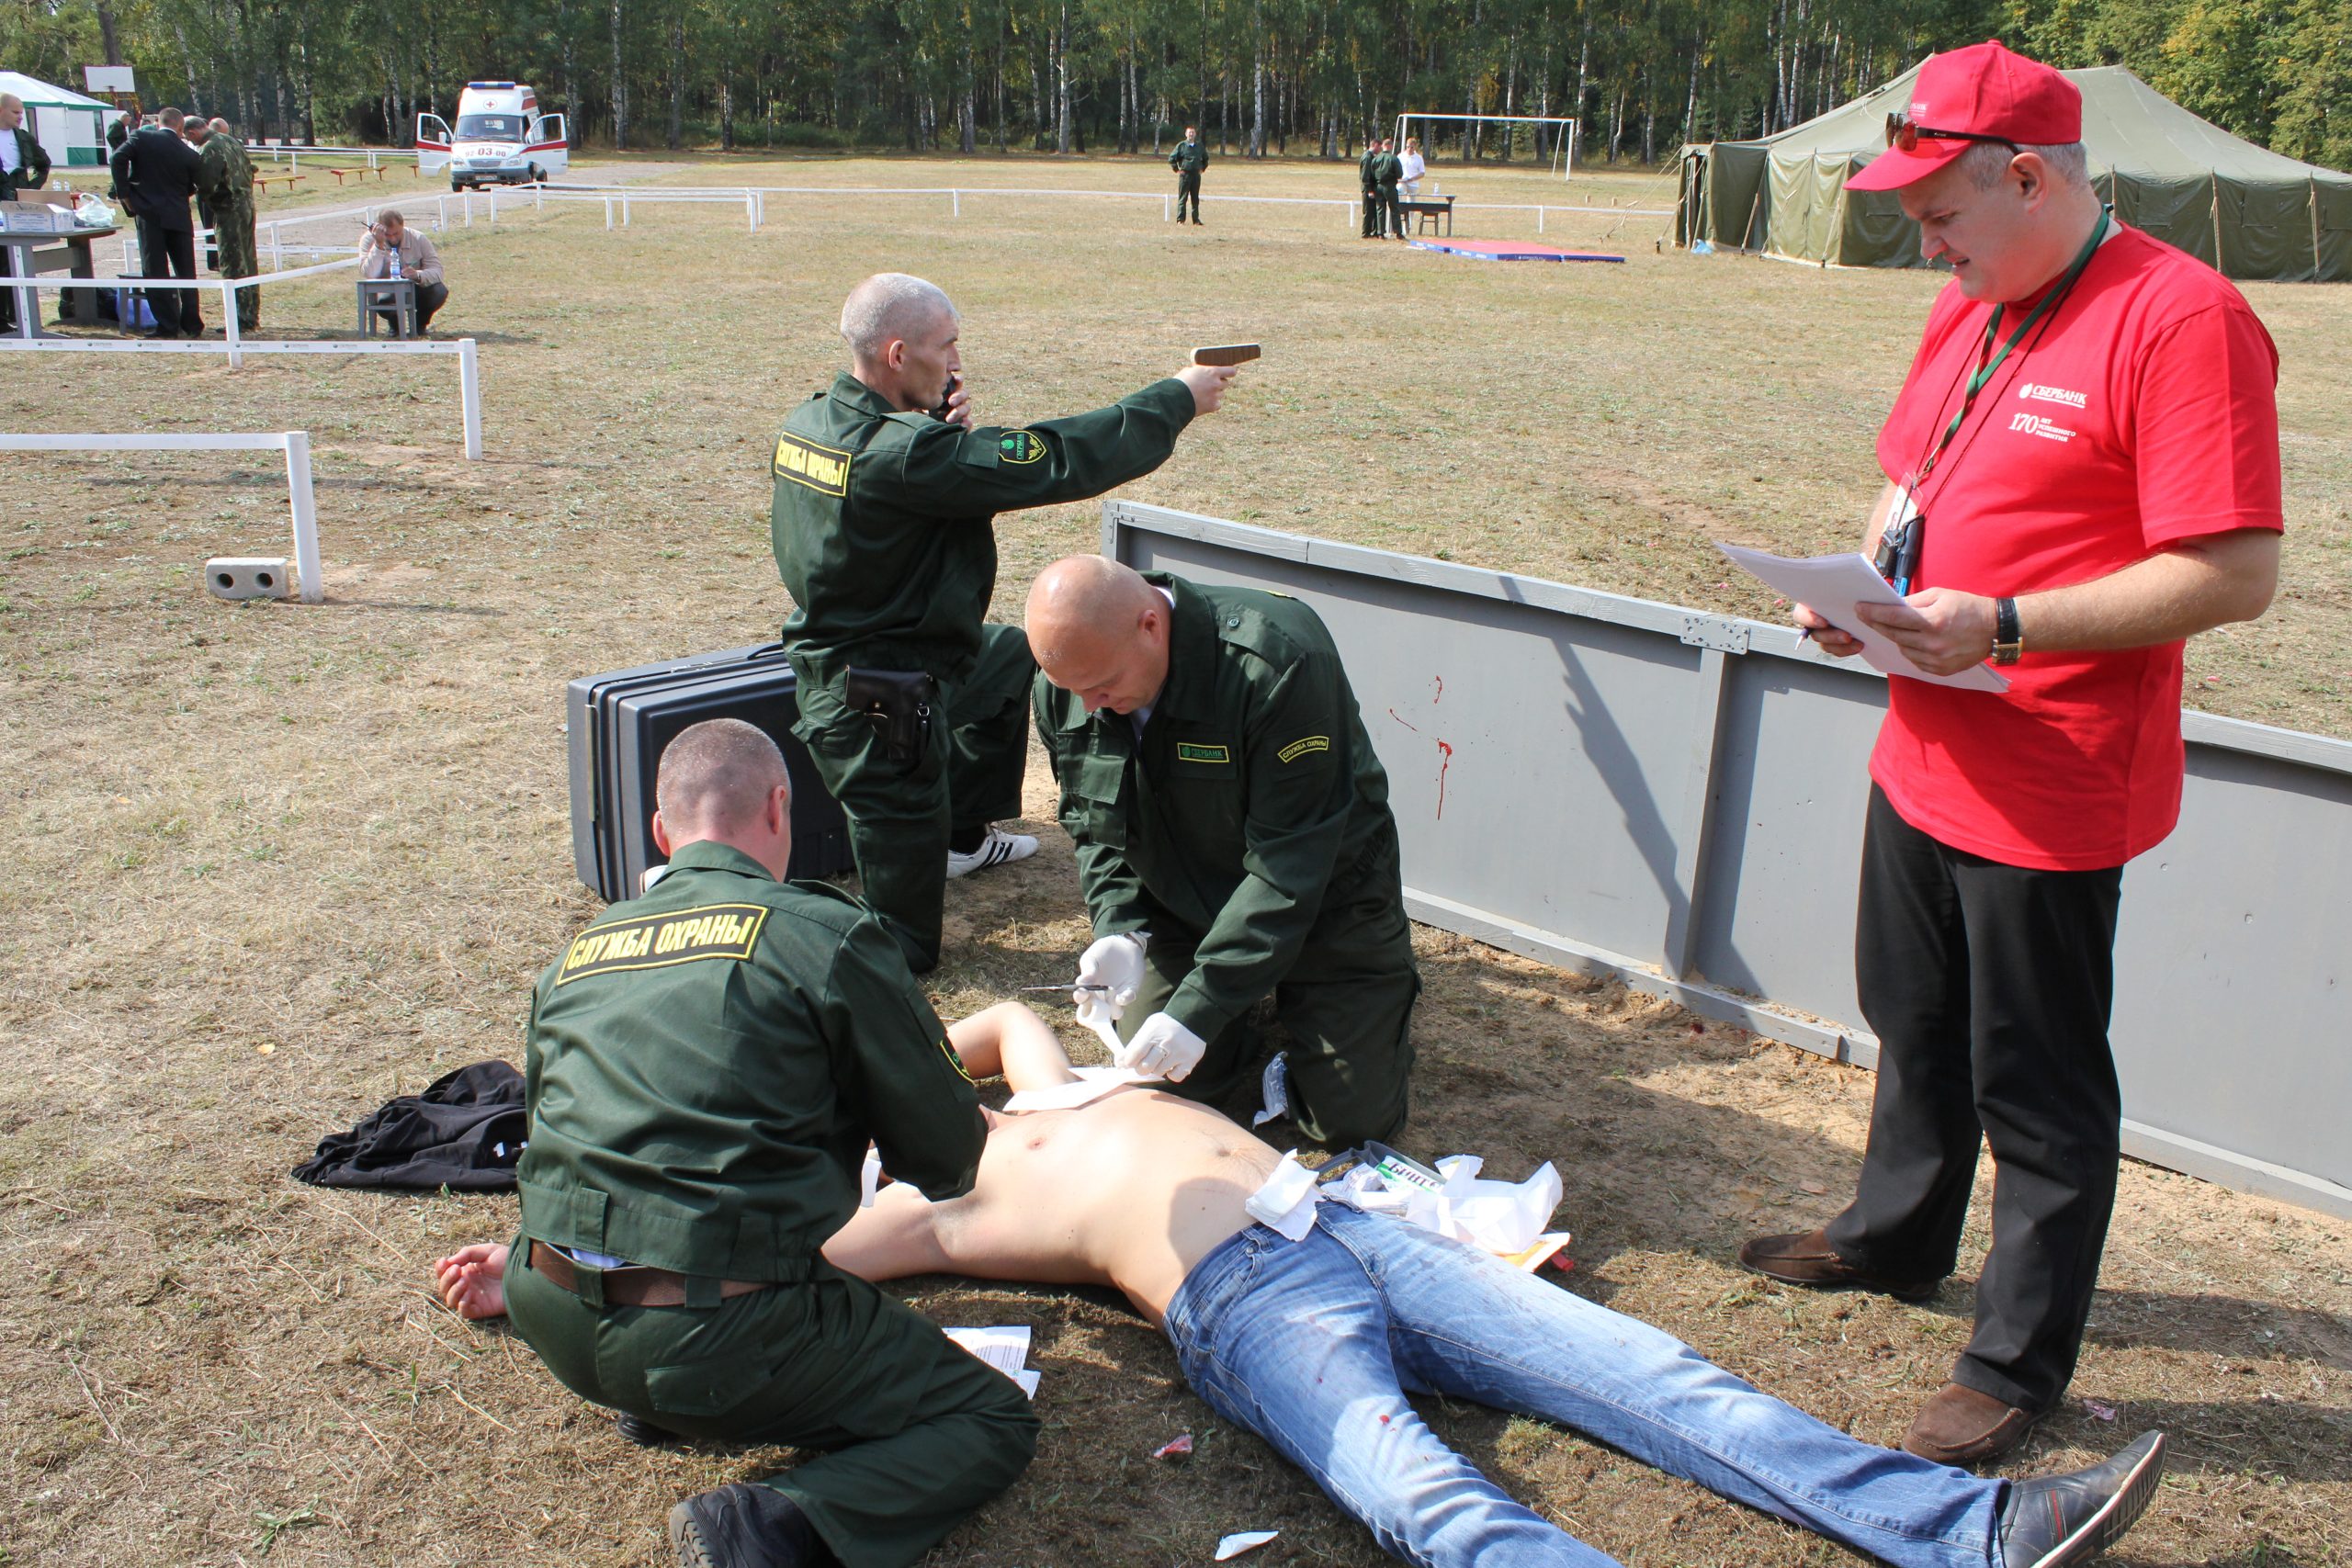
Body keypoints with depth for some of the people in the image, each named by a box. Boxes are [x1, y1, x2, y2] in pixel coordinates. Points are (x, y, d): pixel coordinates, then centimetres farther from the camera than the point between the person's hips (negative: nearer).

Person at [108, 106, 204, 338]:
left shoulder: (142, 138, -2)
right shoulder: (189, 154, 2)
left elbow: (118, 159, -12)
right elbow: (191, 189, 9)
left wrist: (125, 194, -5)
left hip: (150, 214, -2)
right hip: (179, 217, 2)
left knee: (156, 271, 1)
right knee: (186, 272, 11)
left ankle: (167, 325, -1)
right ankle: (192, 323, 12)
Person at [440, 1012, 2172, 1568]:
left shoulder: (1042, 1097, 29)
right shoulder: (912, 1215, 10)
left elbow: (1009, 1003, 51)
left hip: (1351, 1221, 7)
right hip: (1242, 1304, -7)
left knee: (1646, 1375, -8)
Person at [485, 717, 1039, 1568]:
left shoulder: (575, 954, 12)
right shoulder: (825, 934, -6)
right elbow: (947, 1161, 0)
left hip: (553, 1322, 7)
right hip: (718, 1339, -7)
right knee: (993, 1422, 7)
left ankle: (661, 1401, 13)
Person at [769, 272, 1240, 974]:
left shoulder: (807, 423, -2)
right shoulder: (899, 454, -29)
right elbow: (1057, 461, -26)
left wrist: (942, 424, -7)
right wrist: (1178, 399, -15)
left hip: (829, 655, 10)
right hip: (878, 706, -10)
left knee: (1010, 658, 37)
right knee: (901, 949, 1)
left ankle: (964, 836, 47)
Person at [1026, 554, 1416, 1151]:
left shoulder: (1277, 661, -34)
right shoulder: (1063, 683, -14)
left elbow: (1289, 865, -33)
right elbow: (1095, 829, 0)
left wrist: (1200, 1006, -36)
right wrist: (1121, 931, -20)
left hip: (1323, 904, -4)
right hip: (1181, 906, 5)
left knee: (1351, 1119, -4)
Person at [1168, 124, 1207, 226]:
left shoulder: (1200, 146, 10)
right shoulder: (1181, 145, -1)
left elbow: (1205, 158, 26)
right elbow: (1171, 158, 0)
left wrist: (1202, 168, 15)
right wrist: (1177, 170, -3)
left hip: (1196, 175, 4)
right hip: (1184, 174, -4)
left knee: (1195, 199, 6)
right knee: (1182, 198, -3)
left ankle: (1196, 220, 11)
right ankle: (1180, 220, -1)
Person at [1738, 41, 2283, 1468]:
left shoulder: (2181, 318, -18)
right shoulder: (1969, 309, 10)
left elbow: (2234, 575, -23)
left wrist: (2002, 625, -27)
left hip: (2054, 795, -9)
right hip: (1925, 754, 9)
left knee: (2038, 1086, 5)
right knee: (1916, 1027, 25)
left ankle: (2020, 1366, 22)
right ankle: (1899, 1236, 47)